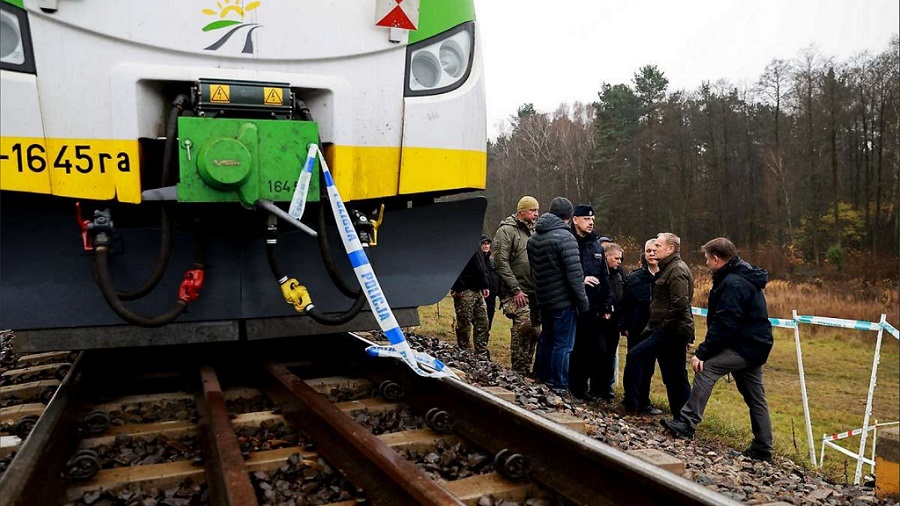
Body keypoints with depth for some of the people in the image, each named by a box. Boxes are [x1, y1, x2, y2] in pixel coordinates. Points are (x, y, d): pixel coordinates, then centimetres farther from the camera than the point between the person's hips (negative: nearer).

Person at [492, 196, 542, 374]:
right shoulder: (506, 231, -7)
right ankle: (519, 370, -9)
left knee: (534, 330, 9)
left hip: (533, 292, 8)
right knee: (523, 323, -22)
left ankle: (525, 370, 21)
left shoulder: (532, 232, 19)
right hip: (516, 292, -8)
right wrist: (515, 290, -18)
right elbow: (501, 262, -15)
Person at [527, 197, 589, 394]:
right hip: (563, 300, -8)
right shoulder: (564, 237, -17)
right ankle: (558, 387, 5)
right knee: (563, 345, 0)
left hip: (544, 299, 8)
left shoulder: (534, 238, 9)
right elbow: (574, 273, -19)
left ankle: (542, 379, 31)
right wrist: (582, 301, -11)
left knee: (547, 339, 20)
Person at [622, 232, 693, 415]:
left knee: (634, 356, -12)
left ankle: (631, 405, -7)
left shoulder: (677, 270, -13)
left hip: (671, 331, -10)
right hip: (672, 331, 10)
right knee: (675, 377, 13)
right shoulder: (669, 268, 19)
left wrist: (664, 326, -17)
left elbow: (680, 304, -23)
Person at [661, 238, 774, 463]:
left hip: (744, 346, -11)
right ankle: (762, 450, 20)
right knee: (755, 399, 13)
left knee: (706, 368, -15)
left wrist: (702, 353, -23)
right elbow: (724, 320, 18)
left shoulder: (733, 283, -19)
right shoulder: (744, 277, 15)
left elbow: (724, 325, -25)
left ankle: (687, 423, -14)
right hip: (755, 346, 11)